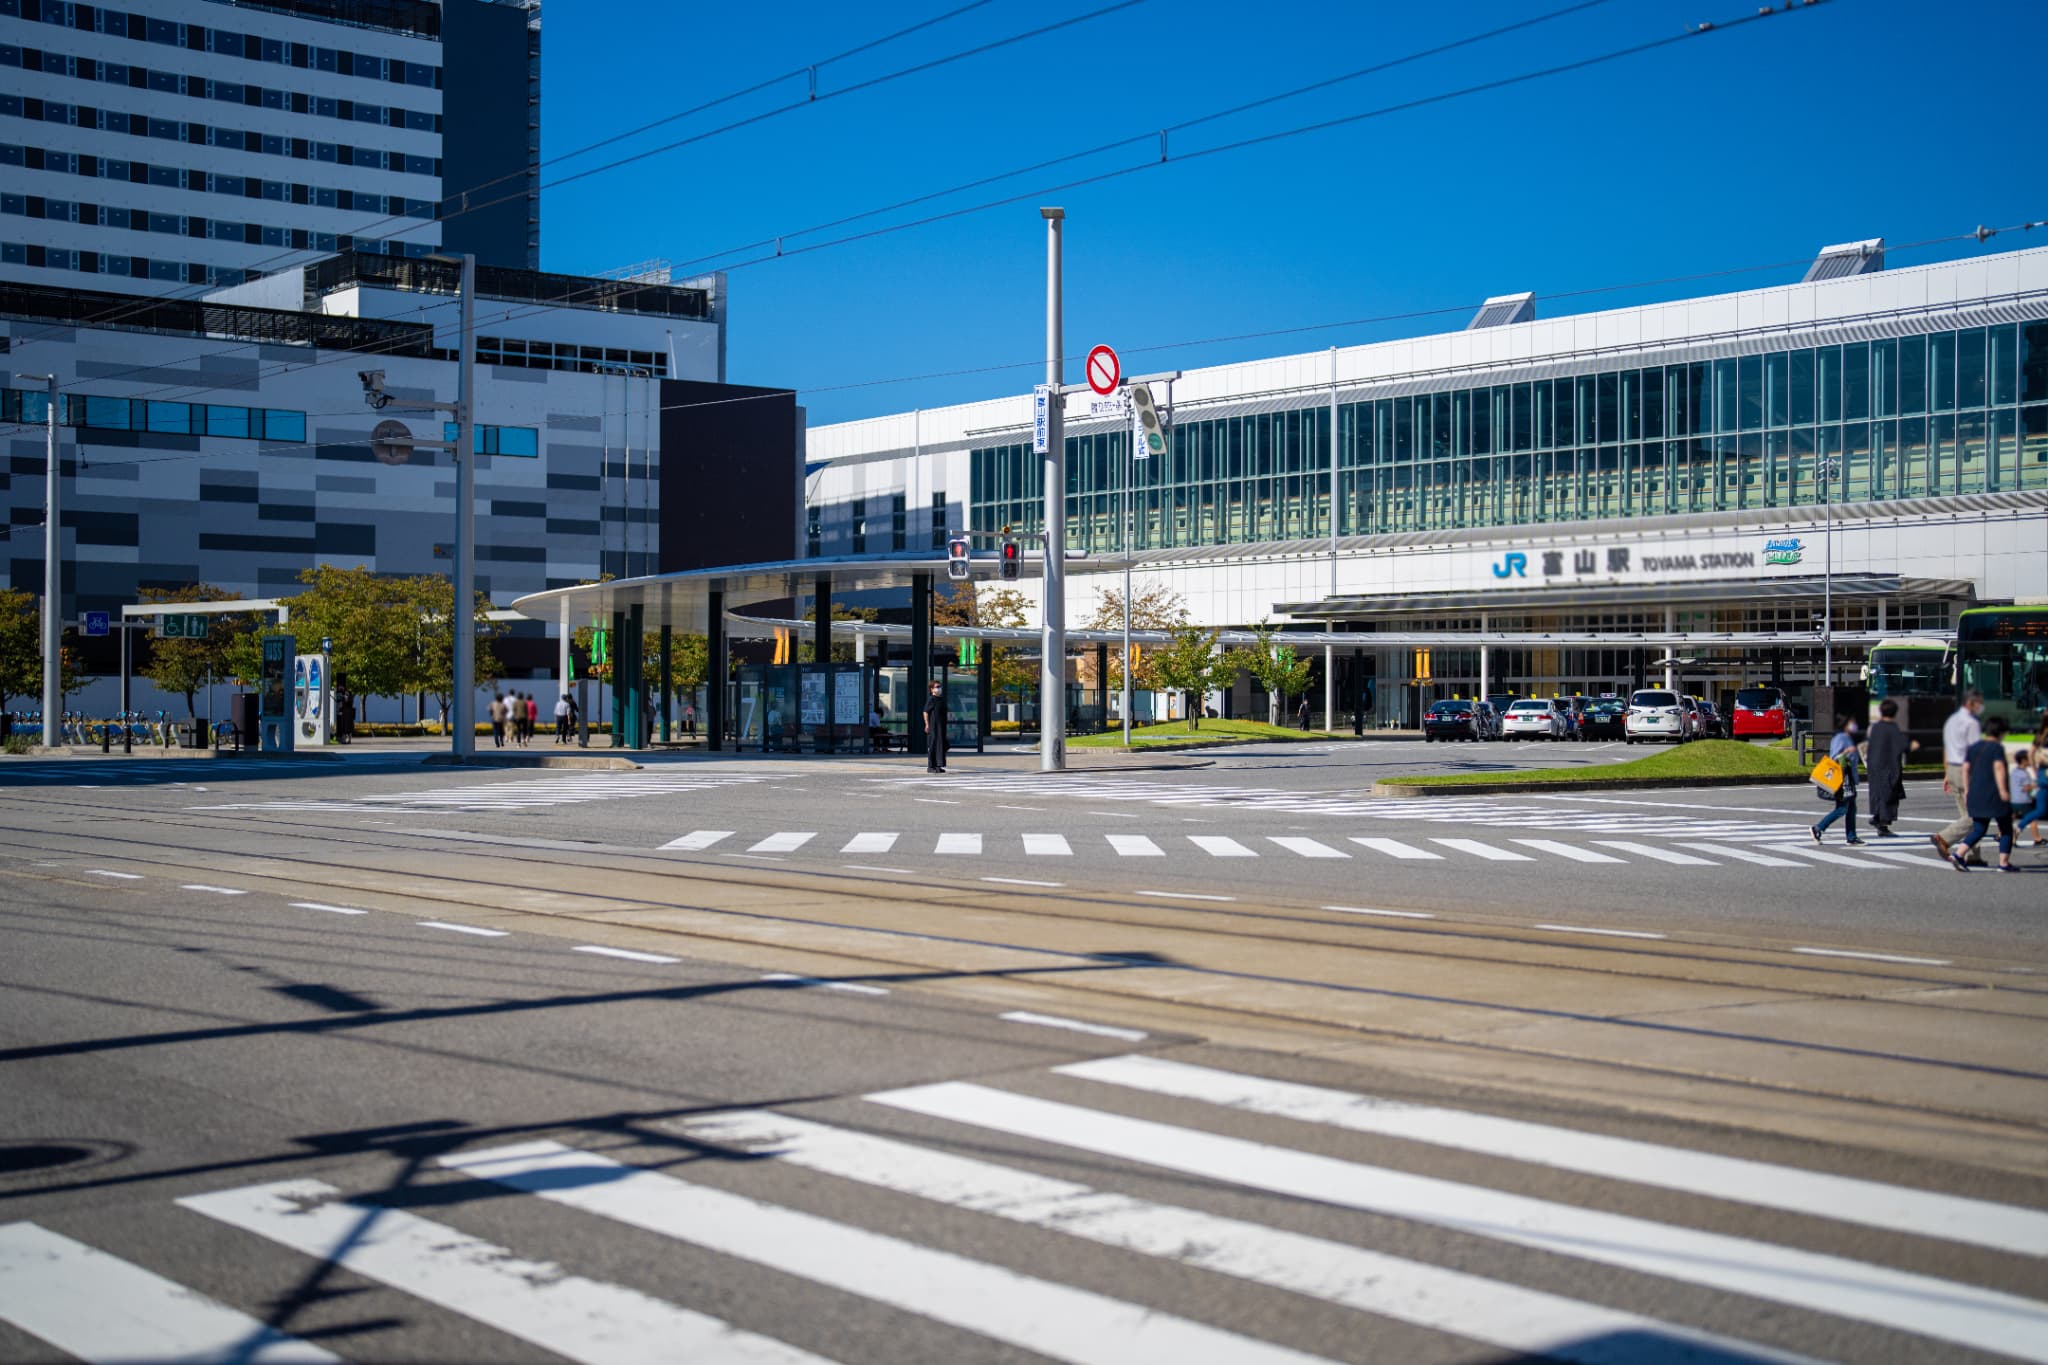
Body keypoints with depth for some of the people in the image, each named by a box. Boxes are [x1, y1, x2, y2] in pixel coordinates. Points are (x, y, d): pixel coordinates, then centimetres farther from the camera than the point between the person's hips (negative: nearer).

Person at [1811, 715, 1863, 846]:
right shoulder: (1840, 738, -13)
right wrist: (1846, 751, -28)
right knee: (1842, 808, -11)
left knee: (1851, 808, 9)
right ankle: (1817, 829, -7)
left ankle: (1851, 837, 11)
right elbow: (1834, 758, -19)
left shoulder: (1848, 738, 17)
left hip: (1849, 777, 10)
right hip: (1842, 778, -10)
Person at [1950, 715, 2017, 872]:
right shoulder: (1997, 747, -9)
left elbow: (1965, 768, 11)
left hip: (1976, 796, 7)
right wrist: (2003, 791, -18)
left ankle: (1958, 854, -8)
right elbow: (1998, 768, -19)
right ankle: (2004, 864, 7)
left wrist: (1966, 791, 16)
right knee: (2006, 829, 8)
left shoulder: (1974, 747, 11)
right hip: (1994, 796, -7)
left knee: (1978, 830, 11)